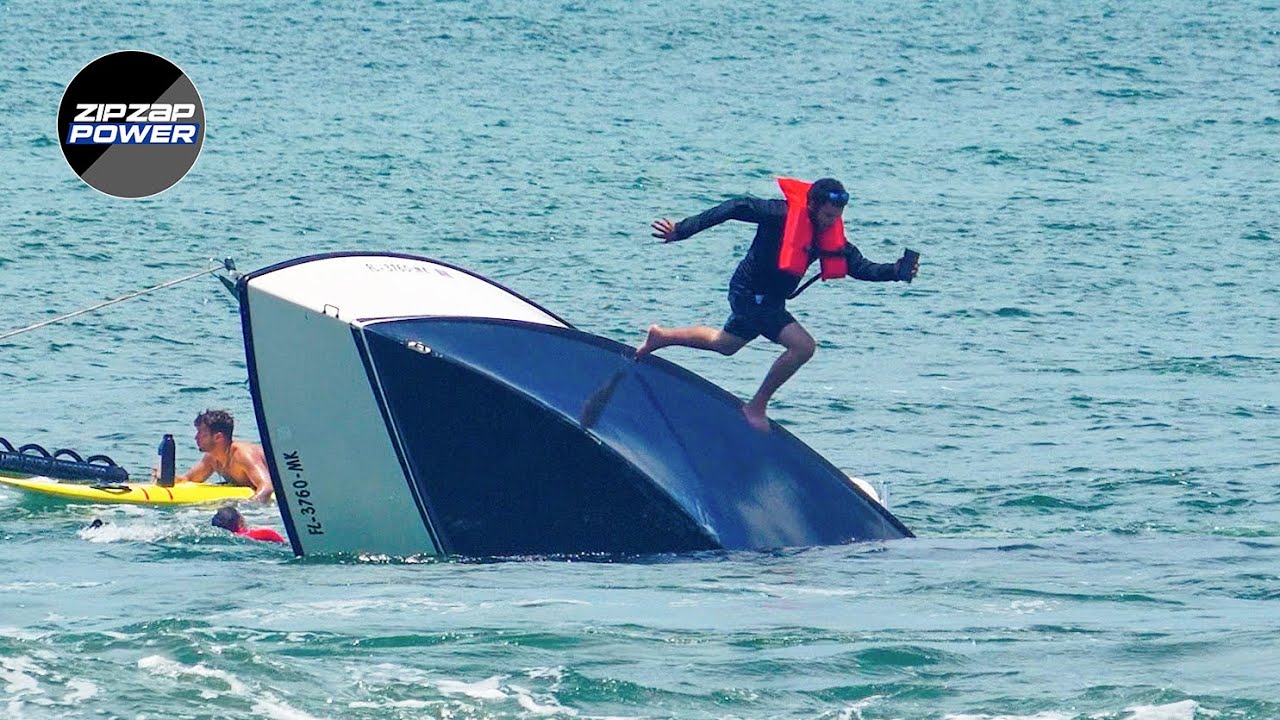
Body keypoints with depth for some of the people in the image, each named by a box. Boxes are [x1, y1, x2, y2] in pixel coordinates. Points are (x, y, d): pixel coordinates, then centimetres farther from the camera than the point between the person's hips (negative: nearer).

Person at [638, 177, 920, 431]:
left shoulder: (830, 234, -5)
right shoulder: (783, 214, -26)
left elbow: (860, 267, -4)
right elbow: (735, 209, -24)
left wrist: (898, 271, -22)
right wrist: (682, 230, -26)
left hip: (770, 301, 9)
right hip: (750, 293, -9)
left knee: (725, 345, 30)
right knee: (803, 346, -19)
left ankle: (661, 336, 49)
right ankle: (756, 407, -5)